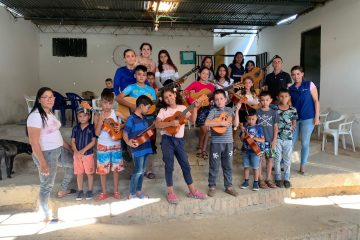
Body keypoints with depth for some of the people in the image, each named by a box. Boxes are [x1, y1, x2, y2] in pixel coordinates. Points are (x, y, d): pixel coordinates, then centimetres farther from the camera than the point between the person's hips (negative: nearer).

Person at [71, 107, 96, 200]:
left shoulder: (92, 128, -7)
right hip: (77, 155, 3)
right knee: (79, 173, 12)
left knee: (90, 173, 7)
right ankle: (80, 191, 25)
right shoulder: (75, 128, 3)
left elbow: (93, 141, -10)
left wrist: (83, 150, -17)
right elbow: (73, 142, 4)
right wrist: (76, 151, -13)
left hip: (88, 154, -3)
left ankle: (89, 191, 20)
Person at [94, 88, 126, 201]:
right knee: (102, 170, 6)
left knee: (116, 169, 9)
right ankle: (104, 192, 21)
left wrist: (121, 127, -15)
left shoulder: (116, 113, -3)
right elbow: (97, 133, -13)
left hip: (115, 145, 0)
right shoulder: (97, 116, -5)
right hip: (103, 146, 0)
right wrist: (101, 119, -21)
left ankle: (116, 191, 23)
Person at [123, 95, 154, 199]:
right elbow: (125, 134, -14)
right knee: (138, 171, -3)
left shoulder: (143, 118, 11)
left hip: (146, 148, 8)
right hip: (137, 149, -8)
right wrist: (128, 142, -30)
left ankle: (138, 190, 28)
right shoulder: (131, 119, -13)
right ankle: (132, 193, 10)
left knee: (142, 171, 15)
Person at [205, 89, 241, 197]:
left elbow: (235, 124, -2)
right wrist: (221, 123, -22)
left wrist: (237, 110, -8)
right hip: (216, 142, -3)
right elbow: (207, 123, -18)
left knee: (228, 165, 13)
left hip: (228, 142, 3)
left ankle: (229, 186, 24)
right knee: (214, 166, 6)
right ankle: (212, 187, 18)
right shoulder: (213, 111, -4)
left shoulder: (230, 110, 6)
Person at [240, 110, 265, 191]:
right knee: (246, 166, 12)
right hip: (246, 150, 3)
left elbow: (263, 140, -7)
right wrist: (243, 132, -13)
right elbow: (242, 139, 3)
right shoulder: (245, 127, 2)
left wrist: (254, 137, -19)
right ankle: (246, 181, 25)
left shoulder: (258, 128, -6)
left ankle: (256, 183, 17)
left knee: (255, 167, 4)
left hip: (255, 151, -3)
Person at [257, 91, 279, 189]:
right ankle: (260, 180, 14)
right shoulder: (256, 112, -2)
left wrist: (274, 140, -2)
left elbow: (275, 127, 4)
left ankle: (268, 179, 22)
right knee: (260, 159, 3)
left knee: (270, 159, 9)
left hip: (270, 140, 2)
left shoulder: (273, 113, 3)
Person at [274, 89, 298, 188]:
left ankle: (287, 178, 24)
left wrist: (293, 126, -9)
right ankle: (278, 178, 21)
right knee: (278, 159, 8)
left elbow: (294, 122, 10)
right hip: (277, 138, -2)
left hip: (288, 138, 2)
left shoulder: (293, 110, -1)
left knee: (287, 159, 11)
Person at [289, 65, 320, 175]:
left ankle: (302, 166, 18)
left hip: (308, 118, -3)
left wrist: (317, 116, -9)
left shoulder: (309, 85, -2)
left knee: (305, 143, 4)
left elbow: (316, 101, -3)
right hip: (294, 119, 3)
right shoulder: (290, 89, 7)